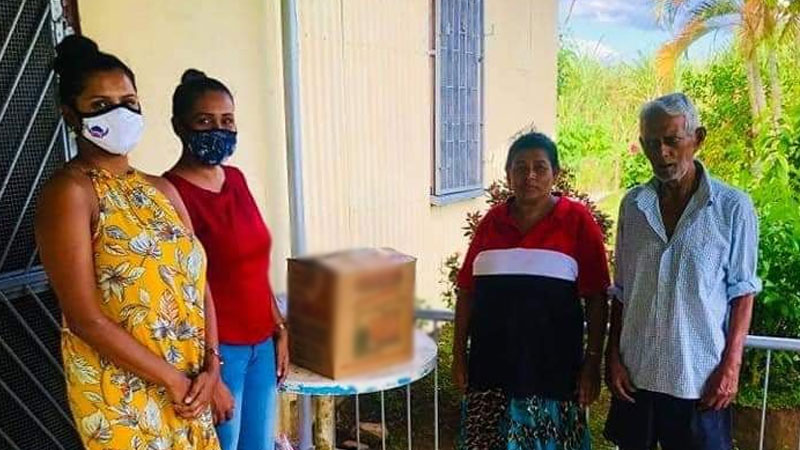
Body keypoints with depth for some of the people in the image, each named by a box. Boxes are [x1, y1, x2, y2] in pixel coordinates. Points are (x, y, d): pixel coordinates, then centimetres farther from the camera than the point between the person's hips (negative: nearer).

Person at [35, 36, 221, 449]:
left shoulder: (161, 190, 7)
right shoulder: (69, 192, -13)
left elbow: (197, 281, 5)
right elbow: (85, 318, -18)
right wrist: (172, 378, -15)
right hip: (120, 391, -6)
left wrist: (211, 364, -6)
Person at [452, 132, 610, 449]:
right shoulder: (492, 221, 5)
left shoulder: (577, 220, -3)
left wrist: (593, 361, -6)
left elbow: (596, 298, -3)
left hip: (551, 362, -2)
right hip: (491, 360, 3)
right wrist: (459, 353, 7)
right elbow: (467, 291, 8)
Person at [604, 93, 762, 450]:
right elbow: (621, 291, 6)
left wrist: (731, 365, -7)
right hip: (635, 373, 3)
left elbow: (742, 292, -2)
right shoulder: (632, 205, 2)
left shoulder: (733, 207, -7)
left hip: (700, 377, -3)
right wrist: (613, 357, 3)